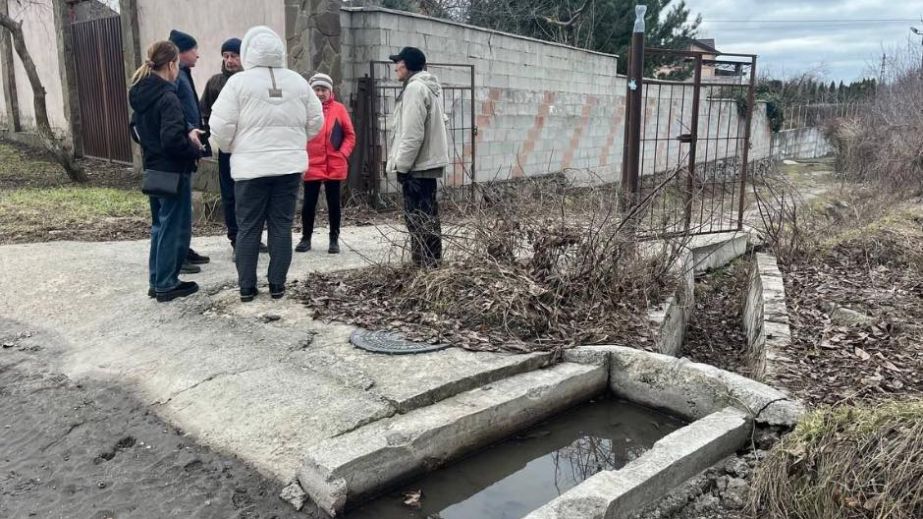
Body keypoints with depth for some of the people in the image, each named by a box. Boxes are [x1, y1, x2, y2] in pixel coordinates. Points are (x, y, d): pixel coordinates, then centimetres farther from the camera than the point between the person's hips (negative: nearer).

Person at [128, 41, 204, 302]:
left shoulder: (140, 94, 8)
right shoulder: (167, 97, -20)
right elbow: (172, 140, -27)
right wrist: (195, 149, -9)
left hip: (153, 170, 9)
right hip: (173, 172, -9)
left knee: (160, 225, 18)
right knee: (174, 228, 2)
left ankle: (157, 281, 26)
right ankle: (166, 285, 10)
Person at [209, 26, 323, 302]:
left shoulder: (239, 82, -7)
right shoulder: (297, 81, 3)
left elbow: (220, 126, -8)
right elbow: (316, 121, 11)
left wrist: (232, 148, 11)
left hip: (251, 167, -2)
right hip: (289, 165, 3)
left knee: (248, 228, 6)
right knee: (281, 226, 8)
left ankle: (247, 287, 12)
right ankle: (277, 285, 12)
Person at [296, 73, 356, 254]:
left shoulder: (339, 109, 1)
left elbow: (350, 135, 4)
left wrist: (343, 154, -7)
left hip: (335, 166, 0)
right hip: (311, 166, 0)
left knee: (333, 203, 8)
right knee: (309, 203, 6)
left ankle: (334, 240, 19)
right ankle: (306, 238, 21)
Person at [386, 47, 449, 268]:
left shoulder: (415, 88, -14)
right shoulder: (429, 86, 17)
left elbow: (412, 133, -21)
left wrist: (401, 165, -16)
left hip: (417, 165, -10)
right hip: (429, 162, 10)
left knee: (417, 218, -6)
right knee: (427, 216, 14)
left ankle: (424, 264, -2)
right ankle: (432, 262, 21)